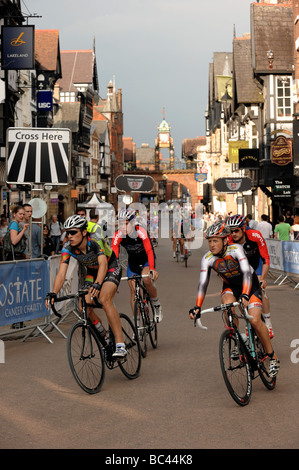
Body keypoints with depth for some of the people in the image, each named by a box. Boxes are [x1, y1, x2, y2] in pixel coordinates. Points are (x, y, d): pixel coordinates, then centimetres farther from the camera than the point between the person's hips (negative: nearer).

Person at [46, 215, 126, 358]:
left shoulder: (95, 241, -33)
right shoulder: (68, 248, -22)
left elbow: (103, 265, -46)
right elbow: (61, 273, -28)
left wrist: (97, 284, -63)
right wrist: (53, 294, -44)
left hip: (111, 268, -5)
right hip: (91, 272, 5)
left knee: (104, 300, -30)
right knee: (85, 308, -12)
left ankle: (120, 345, -32)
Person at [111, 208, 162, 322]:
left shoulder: (141, 232, -30)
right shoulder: (118, 235, -21)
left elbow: (149, 251, -39)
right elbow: (113, 255, -26)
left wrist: (152, 269, -52)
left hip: (146, 259, -4)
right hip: (133, 261, 4)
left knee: (146, 280, -30)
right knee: (133, 291, -2)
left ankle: (157, 305, -5)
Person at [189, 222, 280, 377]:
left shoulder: (236, 249, -28)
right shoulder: (208, 258, -18)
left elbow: (246, 273, -39)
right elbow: (203, 283, -22)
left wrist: (245, 295, -54)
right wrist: (197, 307, -35)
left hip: (249, 284, -3)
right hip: (230, 286, 3)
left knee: (255, 320, -19)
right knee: (228, 303, -33)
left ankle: (273, 358, -2)